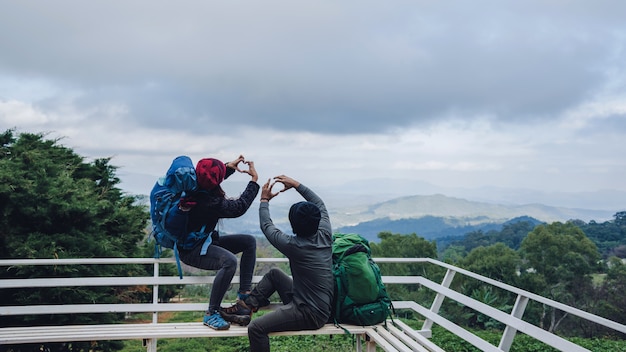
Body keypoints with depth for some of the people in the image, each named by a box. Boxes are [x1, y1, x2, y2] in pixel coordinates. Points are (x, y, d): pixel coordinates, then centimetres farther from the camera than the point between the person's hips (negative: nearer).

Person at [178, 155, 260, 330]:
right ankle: (211, 314, -23)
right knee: (229, 260, -37)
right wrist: (254, 179, -14)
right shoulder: (207, 201, -30)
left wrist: (229, 166, 18)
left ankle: (244, 292, 2)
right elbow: (239, 207, -20)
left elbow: (213, 181, 22)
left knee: (249, 241, 3)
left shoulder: (195, 188, -4)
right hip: (191, 251, -10)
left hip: (205, 240, 10)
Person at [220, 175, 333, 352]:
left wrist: (264, 200, 11)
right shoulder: (324, 235, -5)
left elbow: (266, 226, -4)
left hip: (310, 314, -8)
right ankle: (246, 307, 20)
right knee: (274, 273, 19)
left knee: (256, 328, -16)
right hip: (321, 306, 8)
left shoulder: (294, 245, -21)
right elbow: (320, 204, 13)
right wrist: (296, 184, 14)